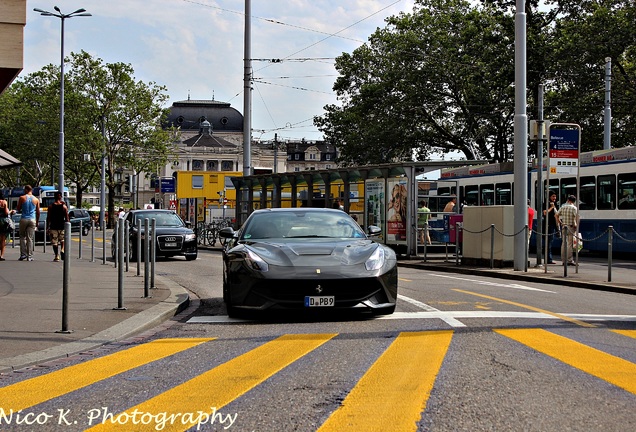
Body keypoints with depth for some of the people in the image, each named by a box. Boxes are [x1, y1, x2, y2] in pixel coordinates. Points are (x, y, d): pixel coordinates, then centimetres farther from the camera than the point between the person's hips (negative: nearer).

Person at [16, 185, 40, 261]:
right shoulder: (36, 200, 6)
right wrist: (37, 222, 16)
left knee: (22, 237, 9)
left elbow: (18, 209, 5)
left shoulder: (22, 198, -1)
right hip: (32, 220, 1)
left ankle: (23, 254, 2)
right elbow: (38, 212, 8)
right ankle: (29, 256, 0)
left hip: (24, 219, -1)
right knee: (30, 238, 2)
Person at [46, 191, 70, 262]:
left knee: (54, 242, 7)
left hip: (53, 227, -1)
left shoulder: (51, 206, -2)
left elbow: (48, 218, -2)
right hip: (62, 226, 1)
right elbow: (67, 218, -2)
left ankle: (57, 256, 2)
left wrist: (47, 227, 4)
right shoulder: (64, 206, -3)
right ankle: (62, 249, -5)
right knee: (62, 239, 20)